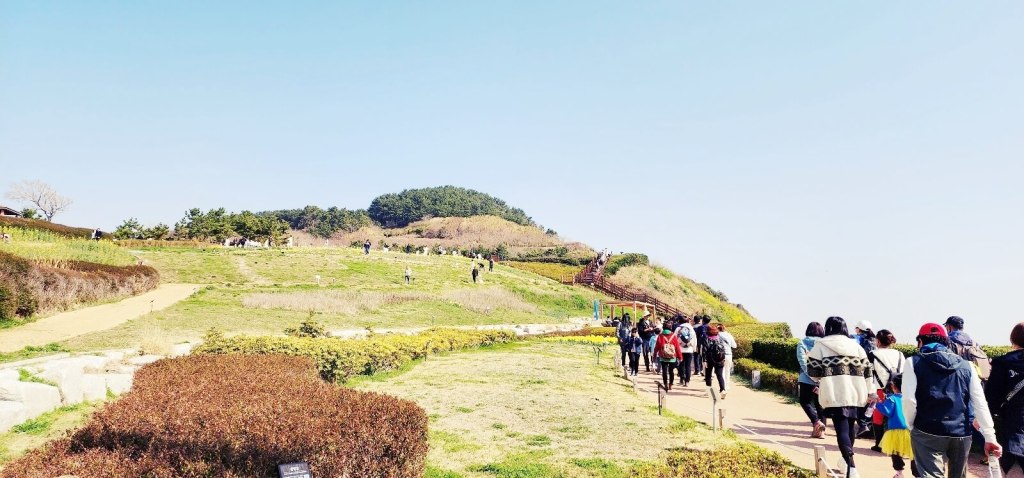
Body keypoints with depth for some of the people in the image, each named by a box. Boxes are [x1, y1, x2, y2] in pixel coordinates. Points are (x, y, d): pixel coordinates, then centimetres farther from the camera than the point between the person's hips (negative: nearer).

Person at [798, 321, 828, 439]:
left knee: (805, 401, 13)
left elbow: (803, 362, -14)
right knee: (820, 404, 15)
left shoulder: (802, 344, -3)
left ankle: (817, 422, -8)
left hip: (807, 380, -3)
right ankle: (821, 431, 12)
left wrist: (812, 377, -15)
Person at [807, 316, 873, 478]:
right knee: (850, 425, 19)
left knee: (841, 428, -6)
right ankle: (847, 459, 34)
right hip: (855, 392, 4)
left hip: (834, 393, -4)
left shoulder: (820, 345, 2)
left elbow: (813, 371, 1)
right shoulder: (855, 345, 13)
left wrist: (823, 378, 22)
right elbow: (866, 370, 12)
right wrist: (870, 392, 18)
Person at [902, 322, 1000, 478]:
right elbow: (980, 403, 5)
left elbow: (909, 400, -9)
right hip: (961, 434, 4)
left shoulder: (914, 363, 0)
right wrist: (990, 437, 6)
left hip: (927, 433, -4)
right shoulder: (966, 366, 10)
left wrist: (911, 426, 5)